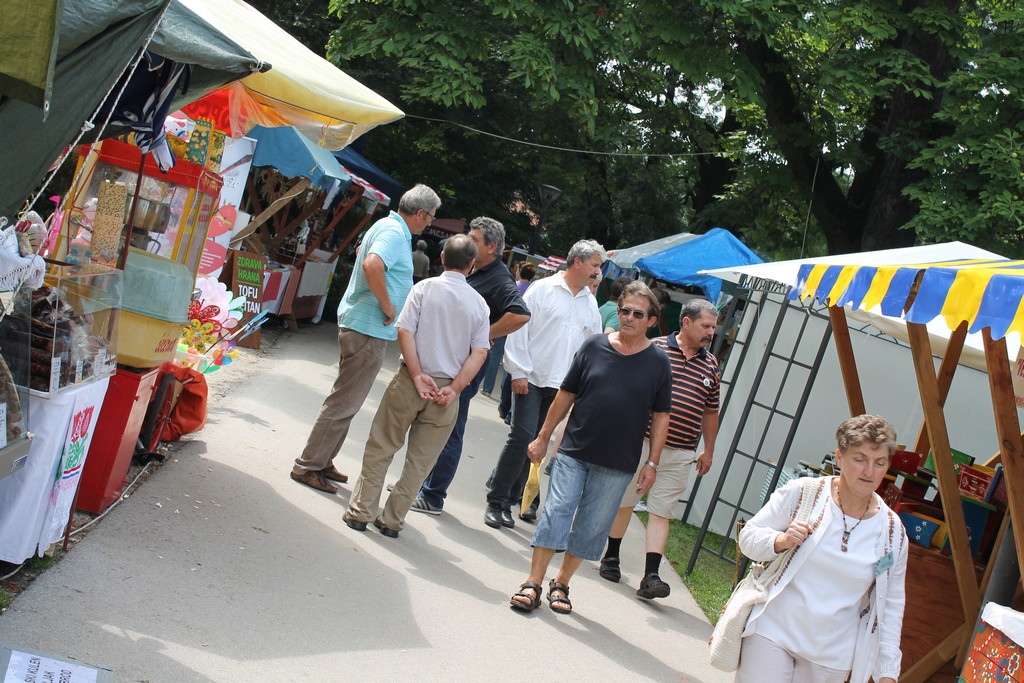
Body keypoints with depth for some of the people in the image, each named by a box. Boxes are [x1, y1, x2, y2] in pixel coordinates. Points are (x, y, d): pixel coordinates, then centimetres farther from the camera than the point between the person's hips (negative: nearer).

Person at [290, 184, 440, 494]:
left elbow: (361, 252, 35)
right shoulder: (395, 233, -17)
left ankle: (322, 462, 25)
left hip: (356, 324, 11)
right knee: (344, 402, -4)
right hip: (369, 329, -11)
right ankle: (308, 466, 2)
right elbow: (372, 265, -36)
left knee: (345, 400, 17)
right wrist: (387, 307, -24)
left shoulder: (385, 225, 14)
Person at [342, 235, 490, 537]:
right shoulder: (479, 303, 3)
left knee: (380, 448, 11)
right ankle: (392, 520, 16)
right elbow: (479, 353, -3)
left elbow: (405, 332, -12)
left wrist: (418, 375, -10)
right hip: (448, 386, 2)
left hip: (410, 380, -2)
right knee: (420, 460, 11)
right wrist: (454, 389, -4)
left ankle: (361, 512, 13)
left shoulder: (425, 288, -3)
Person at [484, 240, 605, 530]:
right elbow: (519, 329, -6)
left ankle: (507, 501, 14)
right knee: (522, 436, -12)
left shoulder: (591, 303, 14)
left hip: (561, 386, 5)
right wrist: (519, 372, -11)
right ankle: (496, 501, -1)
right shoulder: (543, 289, -2)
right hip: (531, 378, -5)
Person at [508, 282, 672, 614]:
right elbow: (566, 395, 6)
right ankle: (533, 582, 3)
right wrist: (543, 438, 7)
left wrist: (652, 463, -1)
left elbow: (660, 416, 4)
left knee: (591, 525, 6)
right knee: (556, 512, -4)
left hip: (617, 465, 0)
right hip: (574, 450, 0)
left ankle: (561, 583, 20)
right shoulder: (594, 346, 1)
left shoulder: (658, 362, 0)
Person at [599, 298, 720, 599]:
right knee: (624, 501, 9)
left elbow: (710, 411, 17)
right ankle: (611, 556, 27)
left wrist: (708, 451, 17)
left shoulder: (711, 364, 9)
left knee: (661, 512, 0)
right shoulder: (655, 348, -4)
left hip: (680, 453, 3)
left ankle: (651, 576, -2)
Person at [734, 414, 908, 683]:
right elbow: (748, 537, 1)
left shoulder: (892, 532, 1)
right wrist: (781, 541, -20)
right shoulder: (801, 492, -6)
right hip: (773, 634, -2)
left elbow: (891, 605, 8)